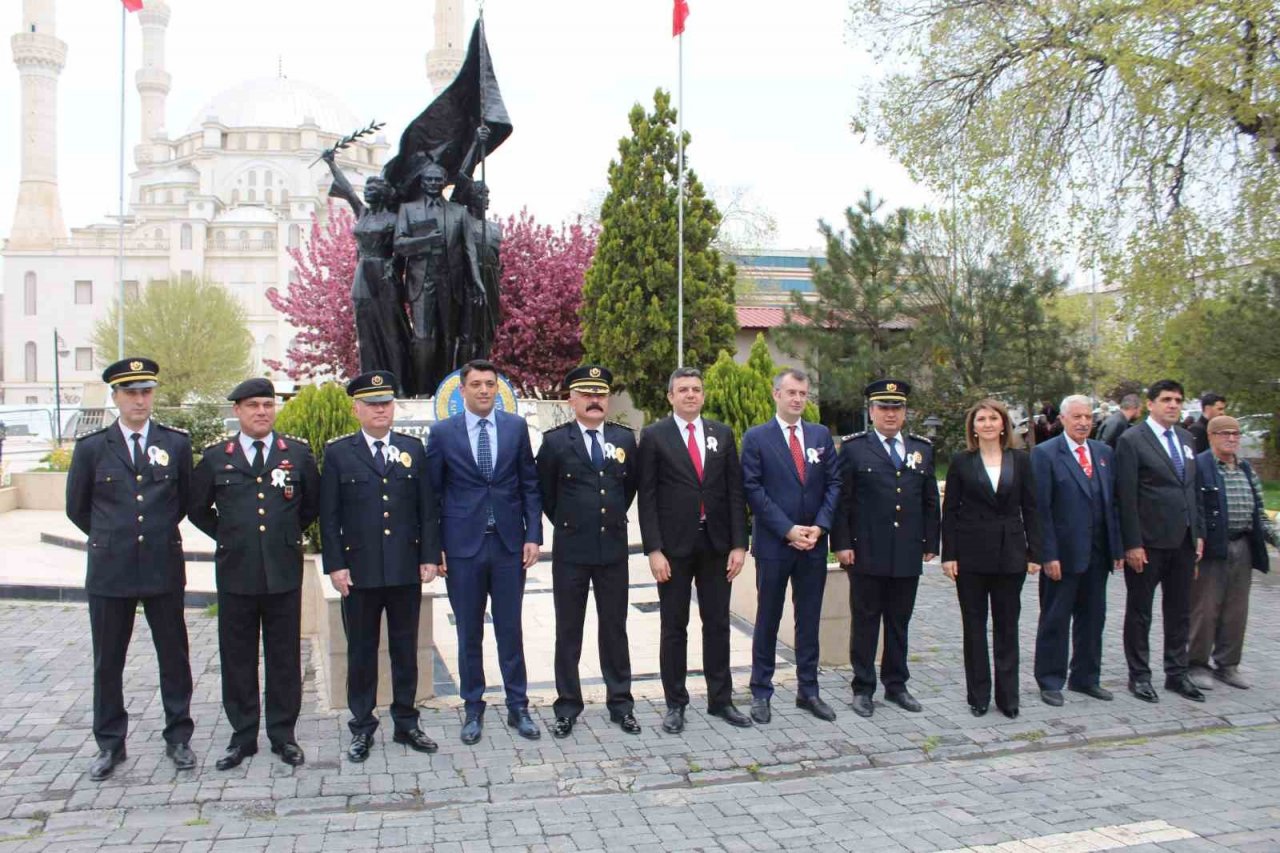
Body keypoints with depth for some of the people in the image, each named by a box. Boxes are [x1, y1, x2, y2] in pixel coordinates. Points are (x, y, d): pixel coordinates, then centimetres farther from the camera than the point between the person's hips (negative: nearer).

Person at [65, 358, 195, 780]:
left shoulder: (176, 443, 2)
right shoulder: (91, 447, 2)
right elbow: (77, 508, 11)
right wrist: (112, 537, 13)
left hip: (163, 568, 0)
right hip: (109, 571, 0)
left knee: (173, 656, 8)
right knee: (107, 662, 9)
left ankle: (178, 738, 21)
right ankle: (109, 744, 23)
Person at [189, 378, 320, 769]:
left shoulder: (298, 453, 2)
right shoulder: (216, 456, 2)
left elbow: (312, 504, 14)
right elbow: (198, 508, 13)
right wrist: (228, 537, 8)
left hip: (284, 572, 0)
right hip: (235, 572, 0)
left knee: (284, 656, 7)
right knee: (237, 657, 9)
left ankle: (284, 734, 19)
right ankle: (242, 736, 22)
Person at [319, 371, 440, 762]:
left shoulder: (413, 449, 7)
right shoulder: (338, 452, 1)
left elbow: (427, 508, 7)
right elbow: (329, 515, 0)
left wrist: (428, 557, 1)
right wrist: (335, 565, -6)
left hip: (406, 569, 2)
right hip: (359, 571, -2)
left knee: (405, 649, 11)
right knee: (361, 652, 8)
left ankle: (406, 722, 23)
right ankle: (362, 727, 21)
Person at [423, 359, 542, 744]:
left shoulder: (516, 427, 4)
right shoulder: (442, 432, 0)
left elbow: (529, 485, 6)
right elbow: (432, 493, 2)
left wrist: (533, 535, -2)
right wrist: (433, 550, -2)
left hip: (509, 543, 1)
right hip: (463, 544, -1)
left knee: (511, 629, 8)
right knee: (469, 632, 9)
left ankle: (517, 706, 21)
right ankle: (473, 708, 23)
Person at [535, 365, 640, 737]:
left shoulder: (624, 438, 4)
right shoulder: (555, 441, -4)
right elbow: (544, 492, 7)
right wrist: (565, 523, 10)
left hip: (613, 547, 2)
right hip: (570, 549, -2)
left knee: (615, 628, 10)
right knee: (568, 630, 7)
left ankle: (620, 703, 22)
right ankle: (568, 706, 19)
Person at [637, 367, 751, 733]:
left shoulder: (722, 433, 7)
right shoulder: (654, 436, -2)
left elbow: (735, 491, 5)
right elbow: (647, 497, -5)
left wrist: (739, 544, -1)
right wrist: (653, 549, -12)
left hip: (716, 544, 3)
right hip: (674, 545, -3)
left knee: (717, 624, 10)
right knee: (674, 627, 7)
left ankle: (720, 699, 22)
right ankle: (675, 704, 17)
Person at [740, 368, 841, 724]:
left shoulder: (821, 435, 8)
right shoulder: (756, 437, -3)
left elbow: (833, 483, 6)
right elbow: (753, 489, -9)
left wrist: (819, 526, -7)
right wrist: (788, 529, -14)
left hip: (813, 544, 3)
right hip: (773, 544, -3)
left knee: (809, 620, 10)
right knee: (767, 620, 6)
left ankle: (808, 691, 21)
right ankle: (761, 693, 16)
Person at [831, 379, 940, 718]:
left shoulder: (923, 449, 11)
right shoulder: (854, 448, -1)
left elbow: (930, 501, 13)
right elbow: (841, 500, -4)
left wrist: (931, 543, 9)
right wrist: (842, 544, -10)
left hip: (908, 554, 4)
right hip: (866, 553, -3)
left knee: (899, 622, 12)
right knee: (865, 621, 5)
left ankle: (896, 684, 24)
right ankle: (863, 688, 14)